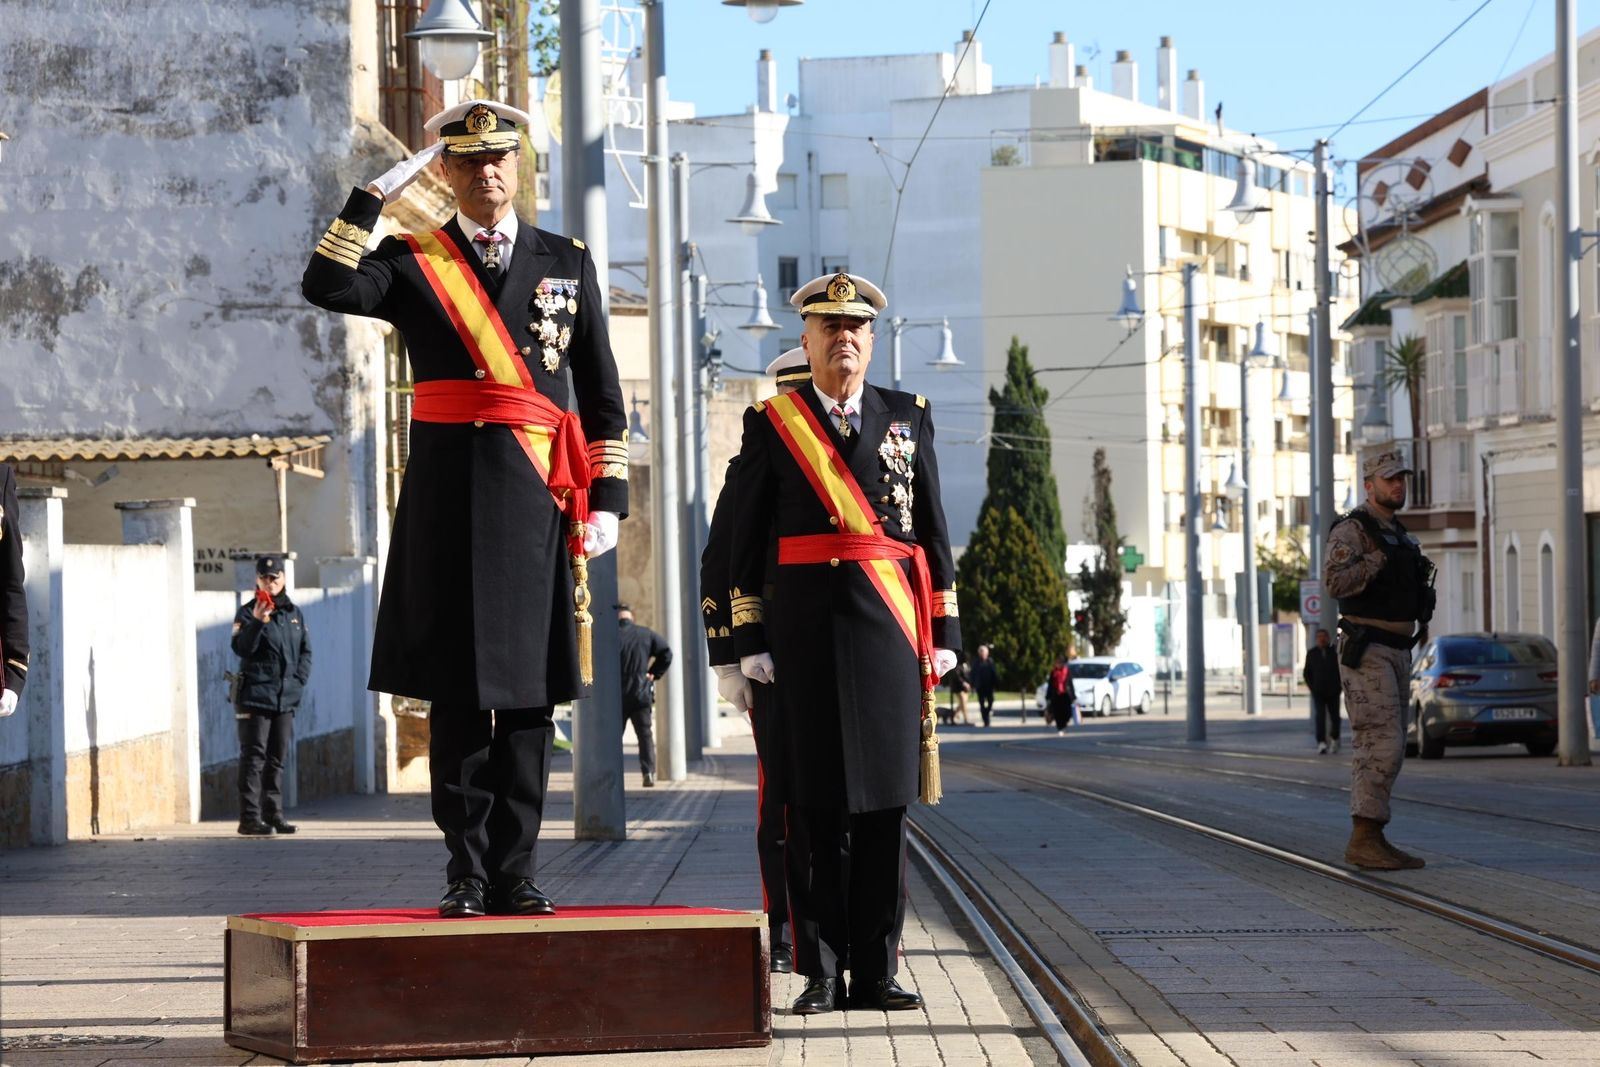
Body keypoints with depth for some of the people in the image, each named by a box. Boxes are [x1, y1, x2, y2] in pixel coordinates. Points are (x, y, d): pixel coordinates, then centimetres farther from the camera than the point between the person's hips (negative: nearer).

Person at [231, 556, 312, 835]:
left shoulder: (294, 613, 13)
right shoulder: (247, 612, -3)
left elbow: (305, 651, 17)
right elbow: (241, 648, -16)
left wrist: (299, 681, 4)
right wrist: (257, 622, -29)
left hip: (286, 697, 6)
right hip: (255, 694, -6)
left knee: (277, 758, 10)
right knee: (254, 757, -8)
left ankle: (273, 813, 16)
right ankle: (249, 817, -10)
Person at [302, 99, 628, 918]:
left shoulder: (567, 263, 13)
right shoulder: (411, 262, 8)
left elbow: (602, 394, 12)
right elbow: (326, 288, -12)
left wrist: (607, 499, 5)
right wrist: (377, 194, -9)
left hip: (534, 496, 1)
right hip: (447, 495, -1)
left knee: (529, 688, 1)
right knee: (455, 689, 0)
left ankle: (518, 873, 6)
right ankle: (467, 872, 5)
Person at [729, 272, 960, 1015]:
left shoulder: (909, 418, 10)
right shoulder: (770, 424, 5)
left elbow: (935, 535, 11)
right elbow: (746, 543, 5)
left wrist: (944, 634, 6)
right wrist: (749, 640, -1)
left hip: (890, 630, 1)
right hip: (806, 633, -1)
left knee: (884, 801, 1)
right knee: (814, 805, -1)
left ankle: (876, 972, 6)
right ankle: (821, 974, 4)